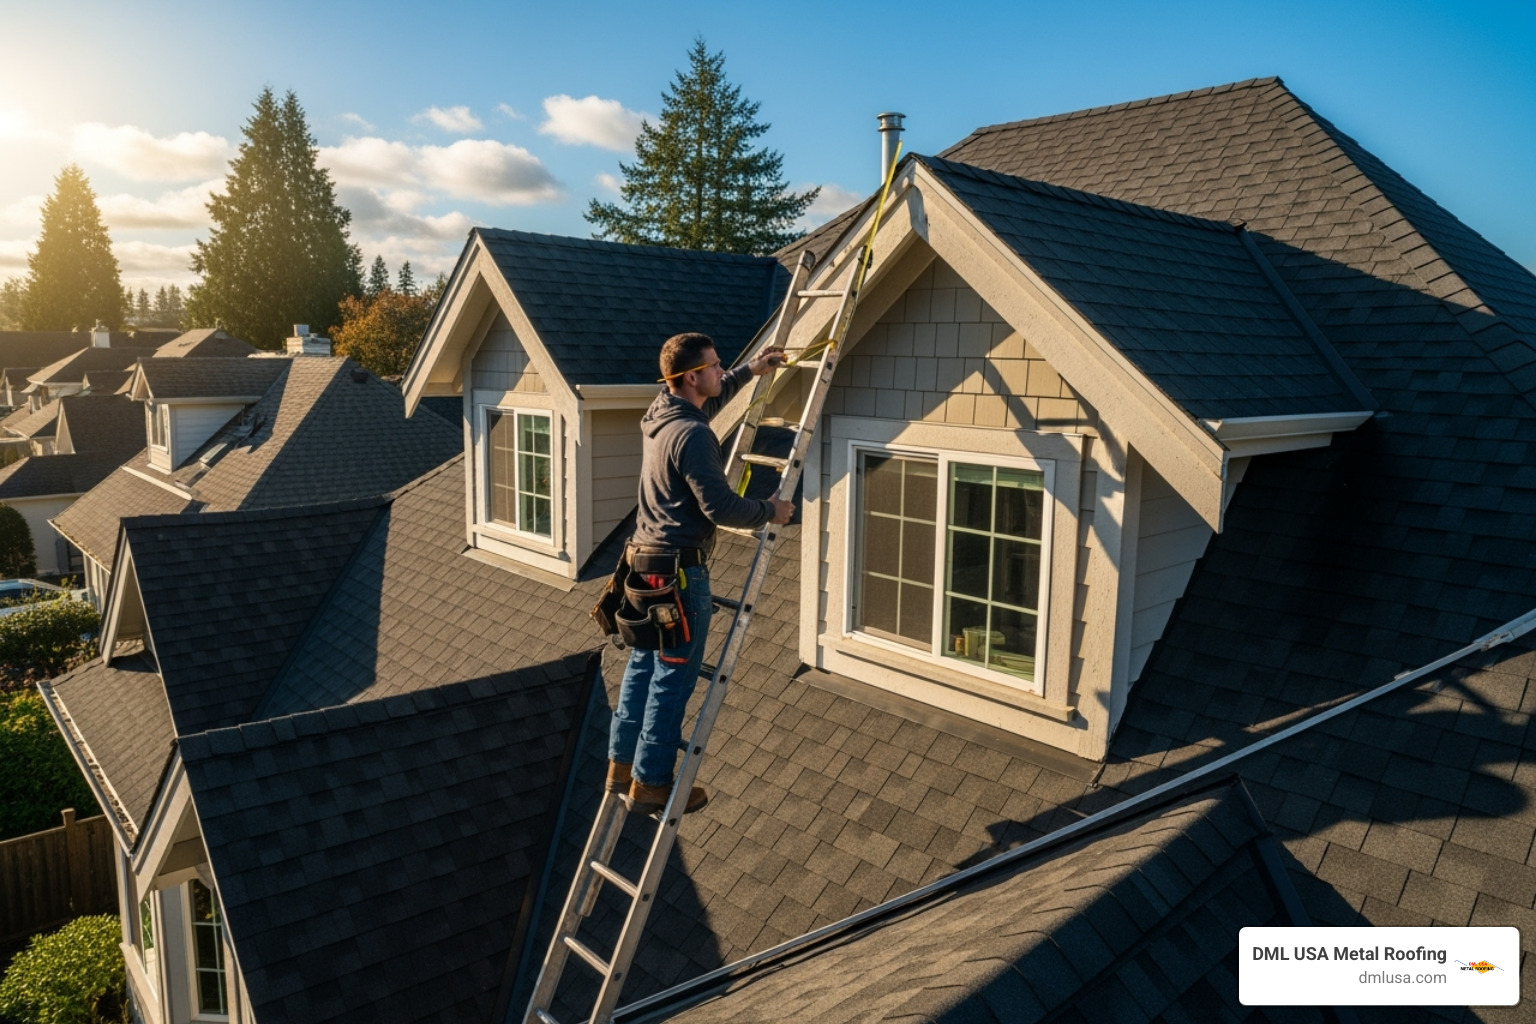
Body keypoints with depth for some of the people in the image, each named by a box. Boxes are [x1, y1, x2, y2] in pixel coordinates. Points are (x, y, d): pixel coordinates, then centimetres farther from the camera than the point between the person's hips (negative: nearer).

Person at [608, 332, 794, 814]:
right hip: (679, 570, -10)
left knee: (642, 666, 17)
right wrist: (770, 511, -5)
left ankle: (622, 765, 28)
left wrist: (750, 369, 32)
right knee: (673, 679, 0)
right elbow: (721, 507, -21)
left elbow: (711, 398, 31)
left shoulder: (659, 413, 9)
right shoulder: (691, 434, -20)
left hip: (645, 561, 10)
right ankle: (651, 784, 10)